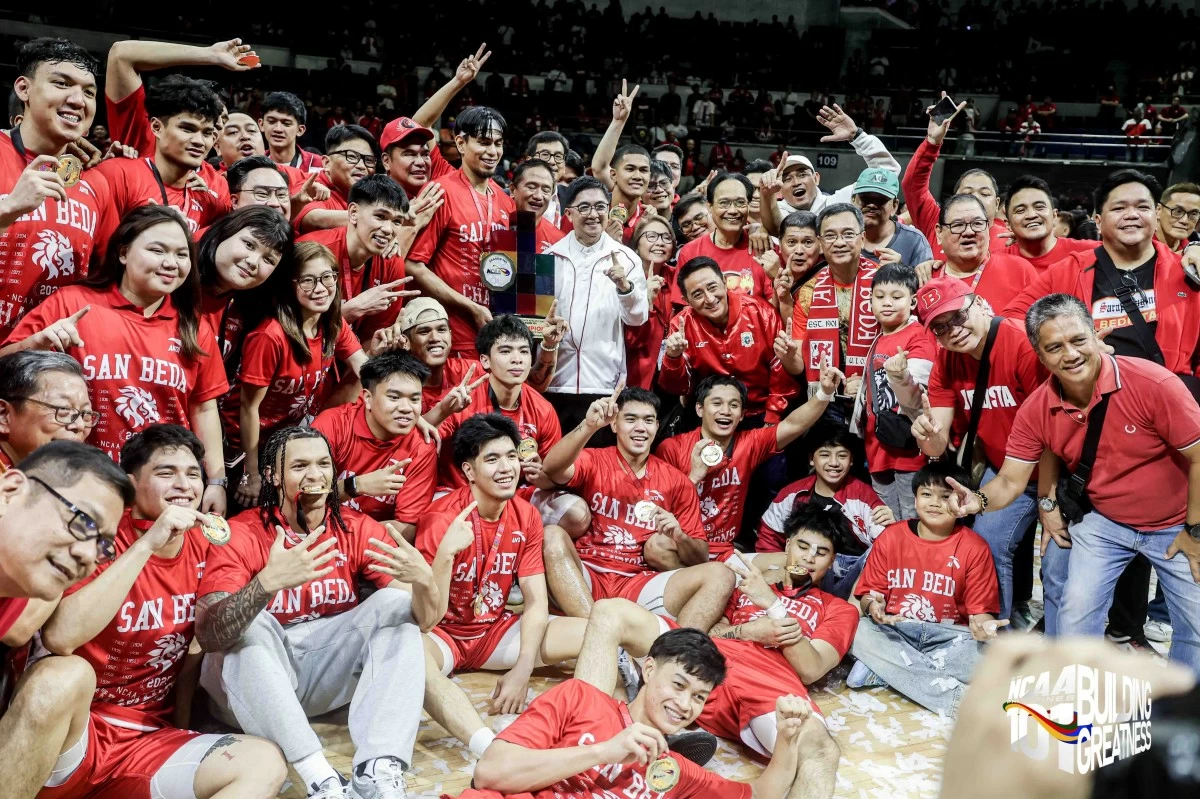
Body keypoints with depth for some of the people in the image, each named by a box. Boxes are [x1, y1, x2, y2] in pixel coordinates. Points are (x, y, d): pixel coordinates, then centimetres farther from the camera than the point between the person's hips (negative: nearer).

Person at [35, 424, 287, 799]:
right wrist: (147, 543, -30)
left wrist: (182, 733, 7)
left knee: (266, 763, -20)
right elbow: (59, 639, -30)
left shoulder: (204, 547, 2)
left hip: (148, 740, 4)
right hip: (72, 739, -4)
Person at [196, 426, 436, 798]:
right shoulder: (241, 534, -13)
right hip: (253, 679, -2)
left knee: (396, 604, -17)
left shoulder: (357, 529, -5)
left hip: (330, 670, 3)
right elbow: (207, 634, -27)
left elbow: (424, 619, -12)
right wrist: (267, 583, -46)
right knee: (250, 624, -30)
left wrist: (423, 580, -36)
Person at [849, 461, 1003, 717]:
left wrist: (982, 625, -28)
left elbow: (980, 608, -2)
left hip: (948, 636, 0)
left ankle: (881, 670, -24)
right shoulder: (890, 537, 1)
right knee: (859, 632, -31)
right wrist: (873, 605, -21)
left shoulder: (974, 547, -2)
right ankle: (954, 698, -31)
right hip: (894, 630, 1)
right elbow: (870, 593, 4)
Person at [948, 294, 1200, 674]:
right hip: (1103, 522, 2)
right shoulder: (1036, 411, -16)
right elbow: (1011, 481, -10)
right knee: (1077, 613, -5)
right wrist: (979, 500, -33)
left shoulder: (1153, 383, -28)